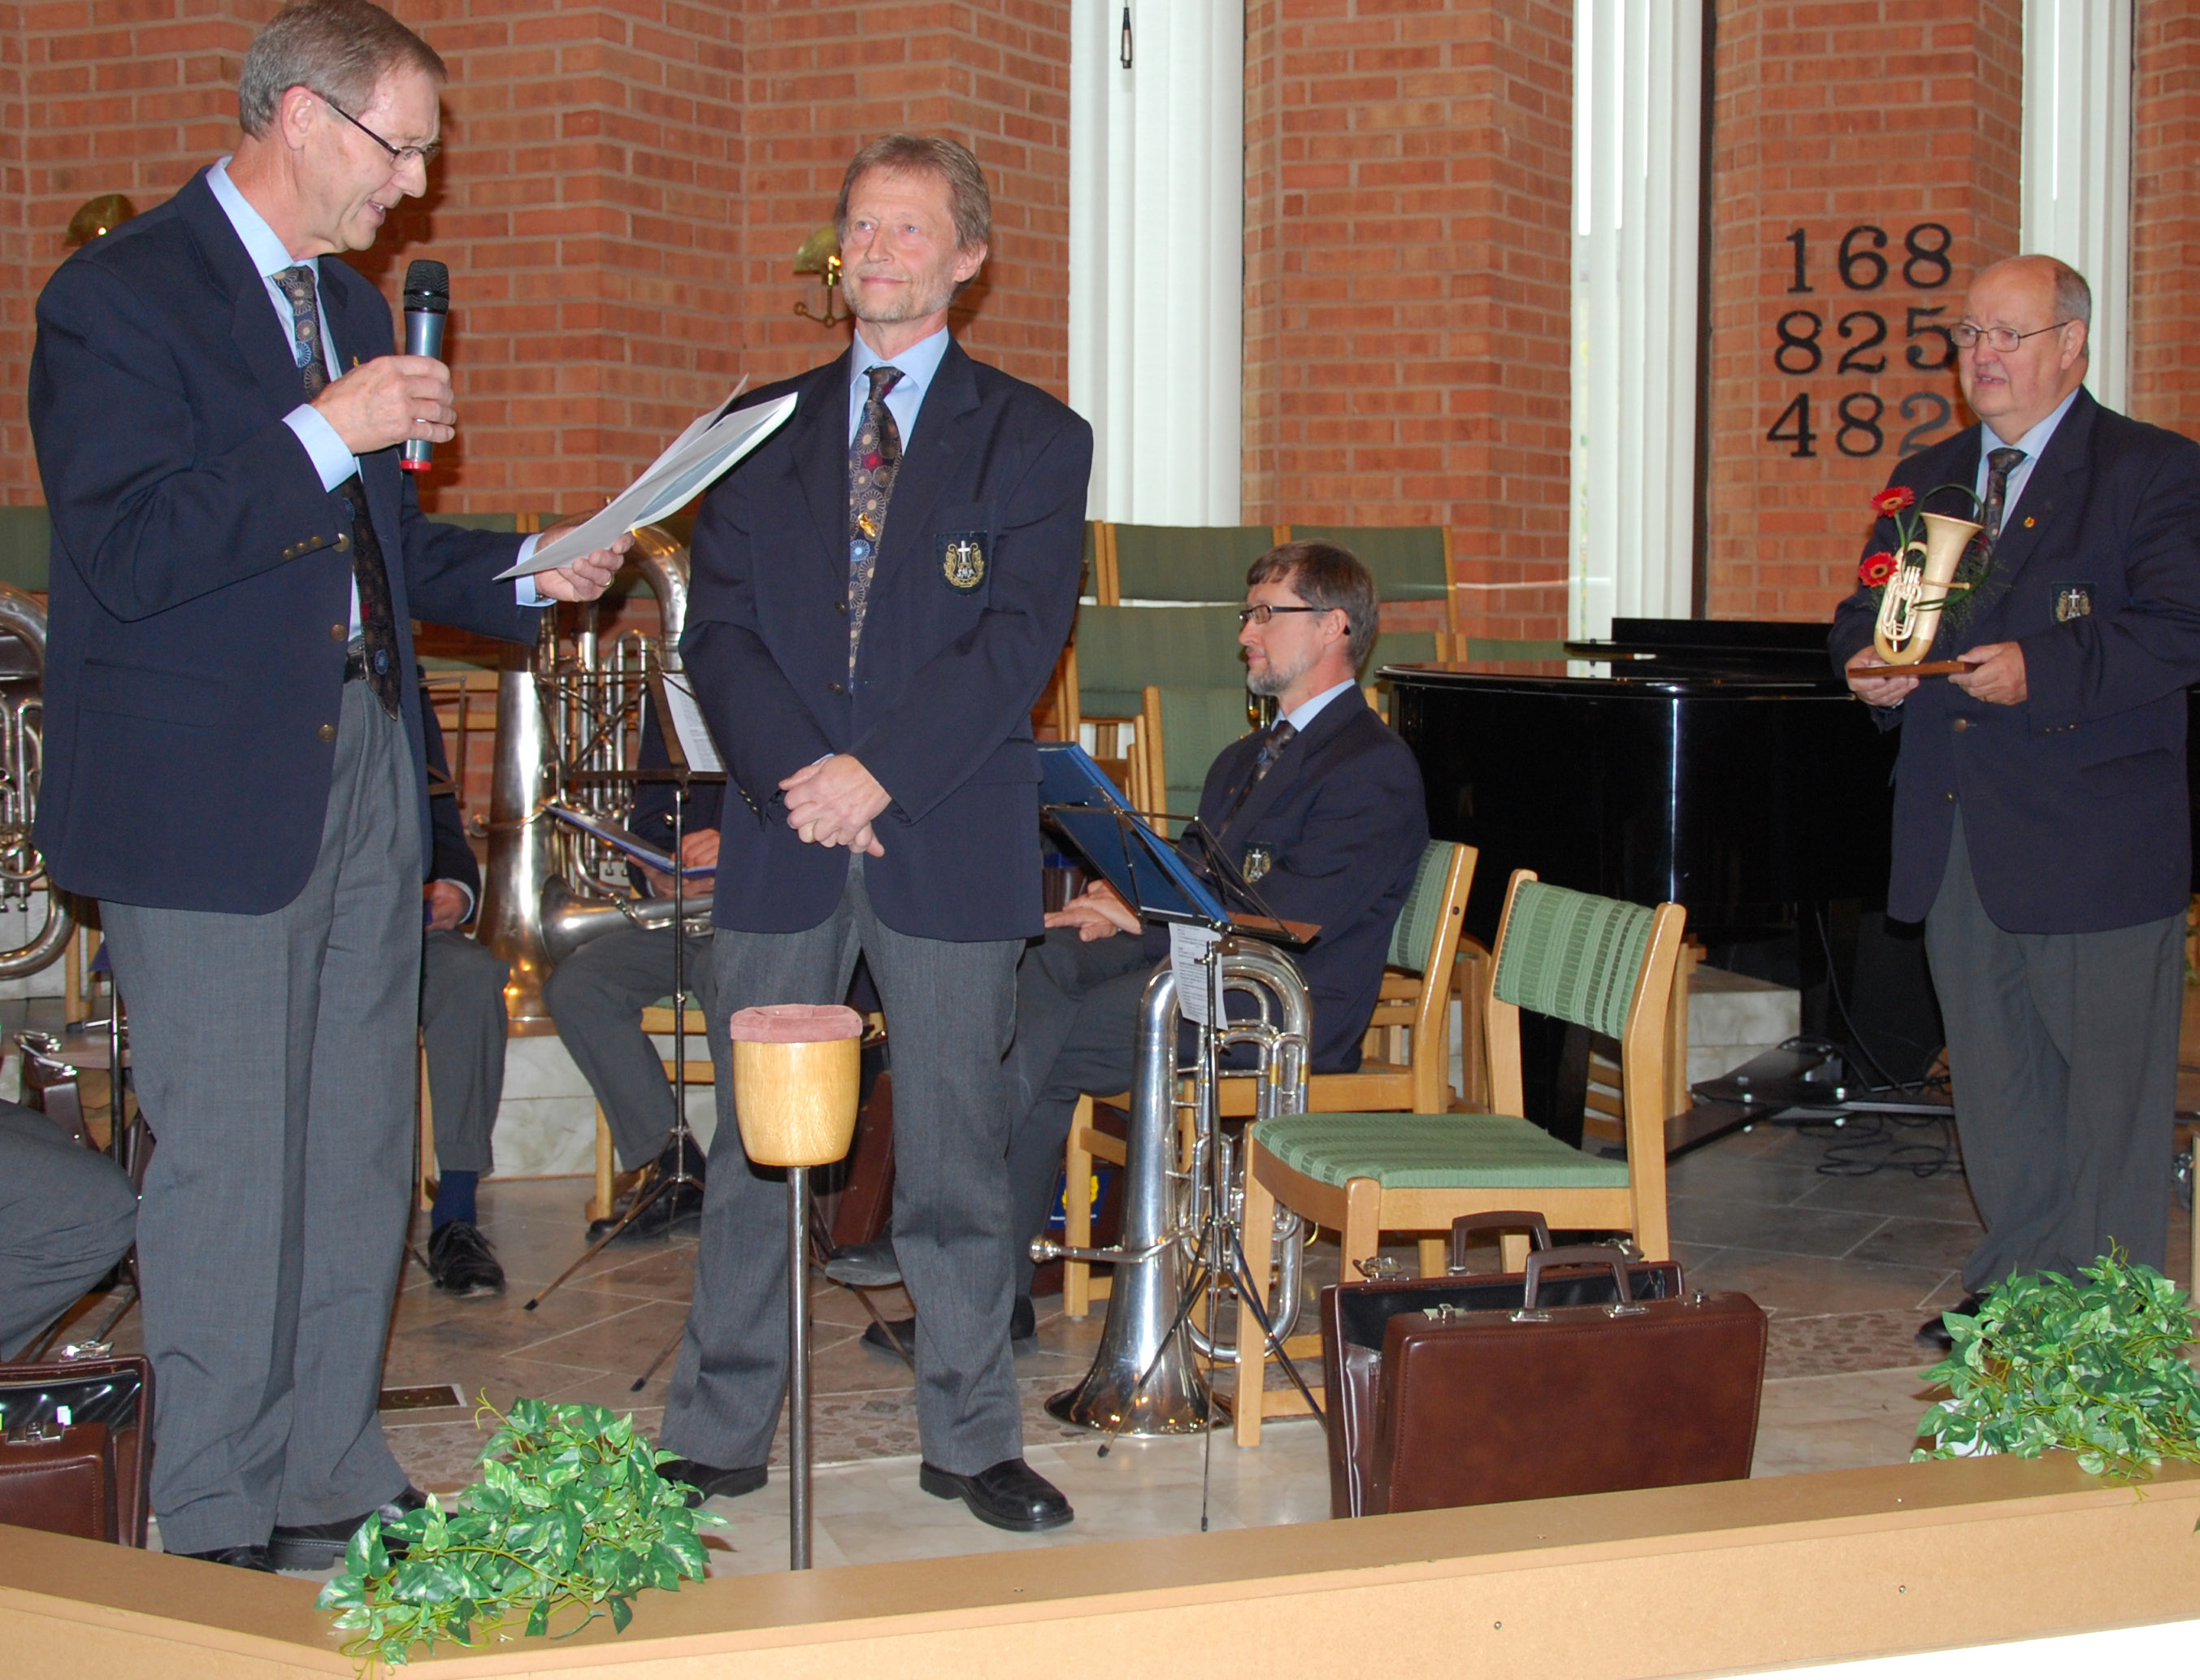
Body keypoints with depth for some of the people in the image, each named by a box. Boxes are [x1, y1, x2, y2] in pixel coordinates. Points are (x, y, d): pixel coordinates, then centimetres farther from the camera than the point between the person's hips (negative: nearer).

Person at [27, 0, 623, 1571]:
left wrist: (526, 570, 8)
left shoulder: (351, 304, 17)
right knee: (230, 1170, -1)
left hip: (365, 769, 8)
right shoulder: (117, 295, -10)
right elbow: (126, 556, -20)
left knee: (360, 1154, 11)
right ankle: (218, 1528, 11)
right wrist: (327, 433, -20)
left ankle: (332, 1482, 23)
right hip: (212, 790, -8)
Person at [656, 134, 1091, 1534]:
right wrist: (794, 775, -11)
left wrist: (880, 774, -15)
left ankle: (972, 1437, 14)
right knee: (755, 1145, 6)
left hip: (951, 840, -2)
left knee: (955, 1146, 4)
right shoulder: (762, 430, 13)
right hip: (783, 837, 2)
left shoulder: (1033, 441, 5)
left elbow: (1021, 641, -6)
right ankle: (719, 1432, 14)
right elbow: (719, 630, 5)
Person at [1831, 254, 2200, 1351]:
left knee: (2110, 1086, -1)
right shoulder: (1926, 480, 16)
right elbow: (1864, 613, 19)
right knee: (1995, 1089, 14)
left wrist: (2039, 671, -25)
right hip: (1954, 841, 6)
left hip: (2094, 838, -6)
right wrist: (1867, 665, -4)